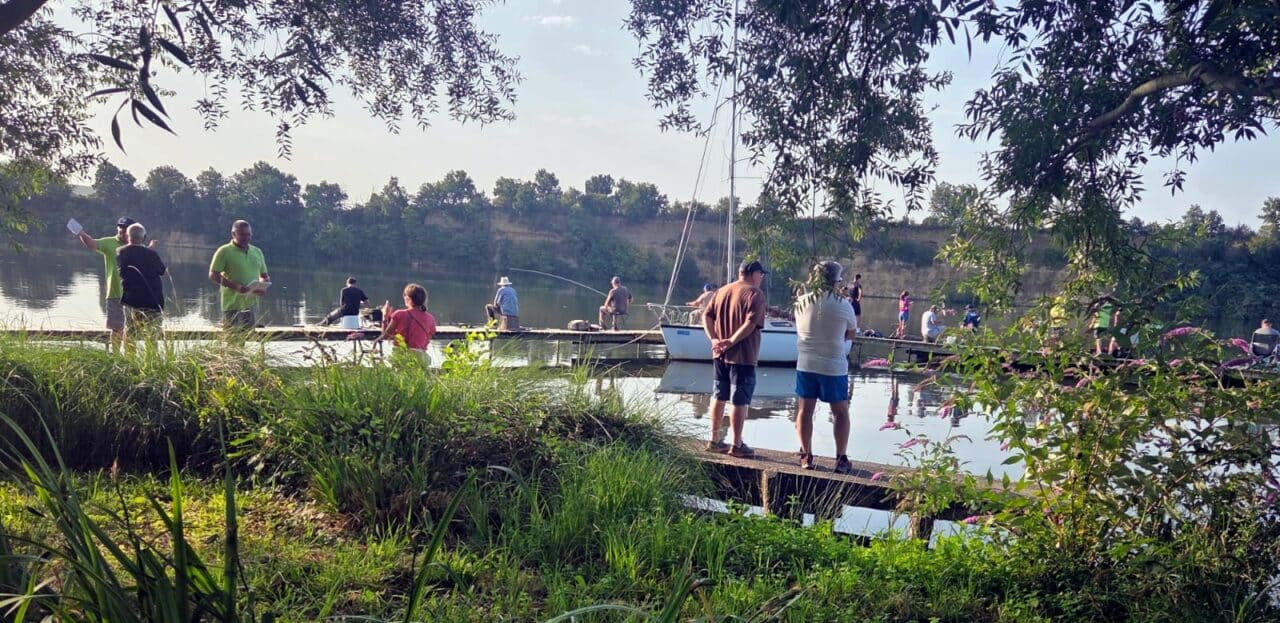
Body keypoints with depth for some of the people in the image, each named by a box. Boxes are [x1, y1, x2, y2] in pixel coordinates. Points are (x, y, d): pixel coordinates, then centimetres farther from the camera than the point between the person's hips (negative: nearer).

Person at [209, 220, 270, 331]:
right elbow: (213, 276, -8)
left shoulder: (257, 252, 15)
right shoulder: (224, 251, -3)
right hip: (232, 305, -5)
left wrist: (263, 286, -2)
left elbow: (264, 276, 22)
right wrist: (236, 286, -20)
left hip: (251, 305, 5)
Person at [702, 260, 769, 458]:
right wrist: (731, 341, -20)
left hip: (720, 354, 7)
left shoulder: (722, 291, 11)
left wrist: (714, 339, -4)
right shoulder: (755, 294, -10)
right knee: (740, 401, 1)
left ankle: (714, 440, 22)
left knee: (719, 397, 16)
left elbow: (706, 316, 5)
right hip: (742, 356, -7)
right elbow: (751, 323, -23)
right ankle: (737, 445, 6)